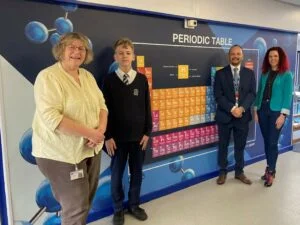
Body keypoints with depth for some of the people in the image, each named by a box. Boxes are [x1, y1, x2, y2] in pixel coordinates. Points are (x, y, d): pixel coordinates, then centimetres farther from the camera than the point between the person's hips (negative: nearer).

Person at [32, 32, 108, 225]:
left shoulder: (88, 76, 8)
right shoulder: (48, 77, -14)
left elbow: (101, 105, 8)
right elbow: (51, 117, -24)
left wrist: (101, 130, -12)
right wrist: (90, 133, -22)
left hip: (91, 149, 7)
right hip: (63, 154, -7)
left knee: (86, 202, 19)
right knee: (77, 208, 4)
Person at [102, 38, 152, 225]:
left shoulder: (142, 79, 2)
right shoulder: (109, 80, -4)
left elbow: (147, 108, 5)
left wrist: (147, 132, 2)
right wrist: (108, 136, -7)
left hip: (138, 136, 2)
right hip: (117, 137, -2)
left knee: (137, 173, 13)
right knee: (117, 174, 9)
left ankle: (134, 205, 32)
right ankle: (118, 208, 28)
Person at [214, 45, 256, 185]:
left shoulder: (249, 73, 7)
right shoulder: (220, 73, 0)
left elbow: (252, 94, 0)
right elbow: (218, 96, -7)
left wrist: (242, 108, -16)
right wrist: (232, 109, -18)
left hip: (243, 115, 2)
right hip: (225, 115, -1)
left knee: (240, 146, 12)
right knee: (223, 146, 9)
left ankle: (239, 171, 28)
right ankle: (223, 172, 24)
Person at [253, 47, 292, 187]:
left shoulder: (287, 75, -2)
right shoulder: (264, 74, 10)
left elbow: (287, 96, -7)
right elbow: (259, 92, 11)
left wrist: (283, 114, -14)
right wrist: (256, 110, 6)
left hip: (276, 112, -4)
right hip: (263, 110, 4)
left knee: (273, 142, 0)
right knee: (266, 141, 10)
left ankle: (270, 172, 12)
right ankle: (270, 169, 23)